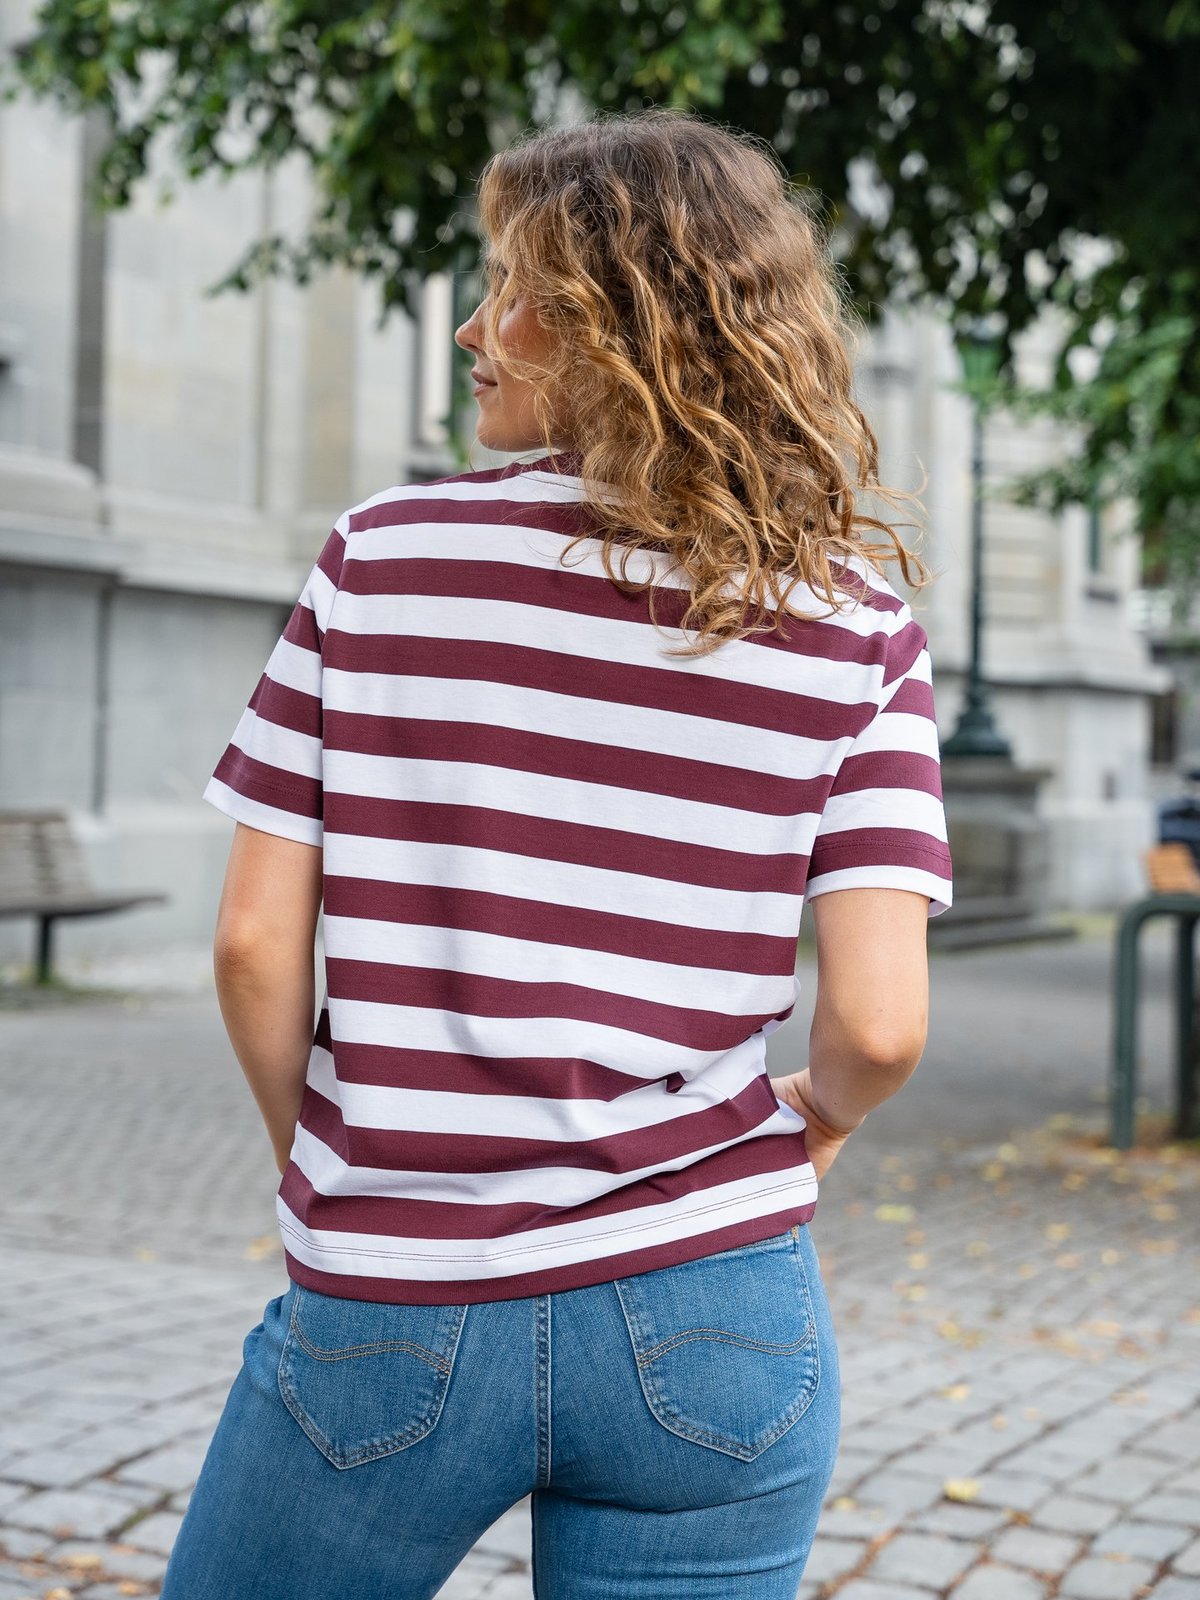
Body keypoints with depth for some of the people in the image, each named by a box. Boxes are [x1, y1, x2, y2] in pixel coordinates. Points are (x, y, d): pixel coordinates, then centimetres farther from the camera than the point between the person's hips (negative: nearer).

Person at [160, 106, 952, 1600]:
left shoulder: (382, 557, -5)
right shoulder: (857, 629, -3)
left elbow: (256, 946, -5)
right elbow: (878, 1022, -10)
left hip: (390, 1311, -1)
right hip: (706, 1320, 1)